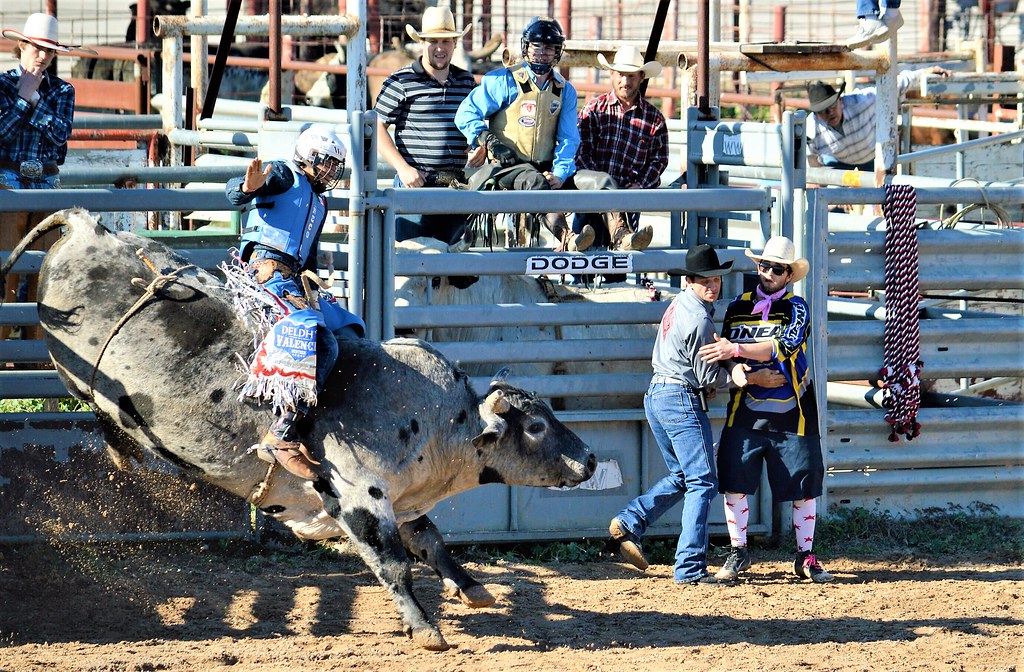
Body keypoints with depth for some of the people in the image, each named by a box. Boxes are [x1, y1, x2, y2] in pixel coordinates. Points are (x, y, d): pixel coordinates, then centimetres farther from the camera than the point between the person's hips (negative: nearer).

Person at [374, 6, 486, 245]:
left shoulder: (467, 81, 14)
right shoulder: (402, 81, -2)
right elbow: (377, 127, -2)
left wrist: (481, 148, 4)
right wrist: (403, 168, -11)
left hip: (457, 185, 5)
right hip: (416, 182, -5)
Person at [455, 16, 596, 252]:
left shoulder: (565, 91, 17)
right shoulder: (503, 81, 4)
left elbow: (568, 139, 11)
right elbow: (466, 115, 3)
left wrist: (560, 173, -7)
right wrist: (490, 143, -13)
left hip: (546, 169, 5)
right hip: (508, 168, -5)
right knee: (536, 182, -40)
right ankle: (564, 238, -63)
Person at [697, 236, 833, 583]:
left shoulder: (796, 309, -4)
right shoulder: (738, 307, 9)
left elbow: (782, 347, -22)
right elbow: (727, 351, 20)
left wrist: (737, 349, -31)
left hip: (792, 412, -2)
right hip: (745, 410, 3)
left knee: (805, 486, 2)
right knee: (734, 483, -4)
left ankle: (805, 558, 15)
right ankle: (738, 553, 11)